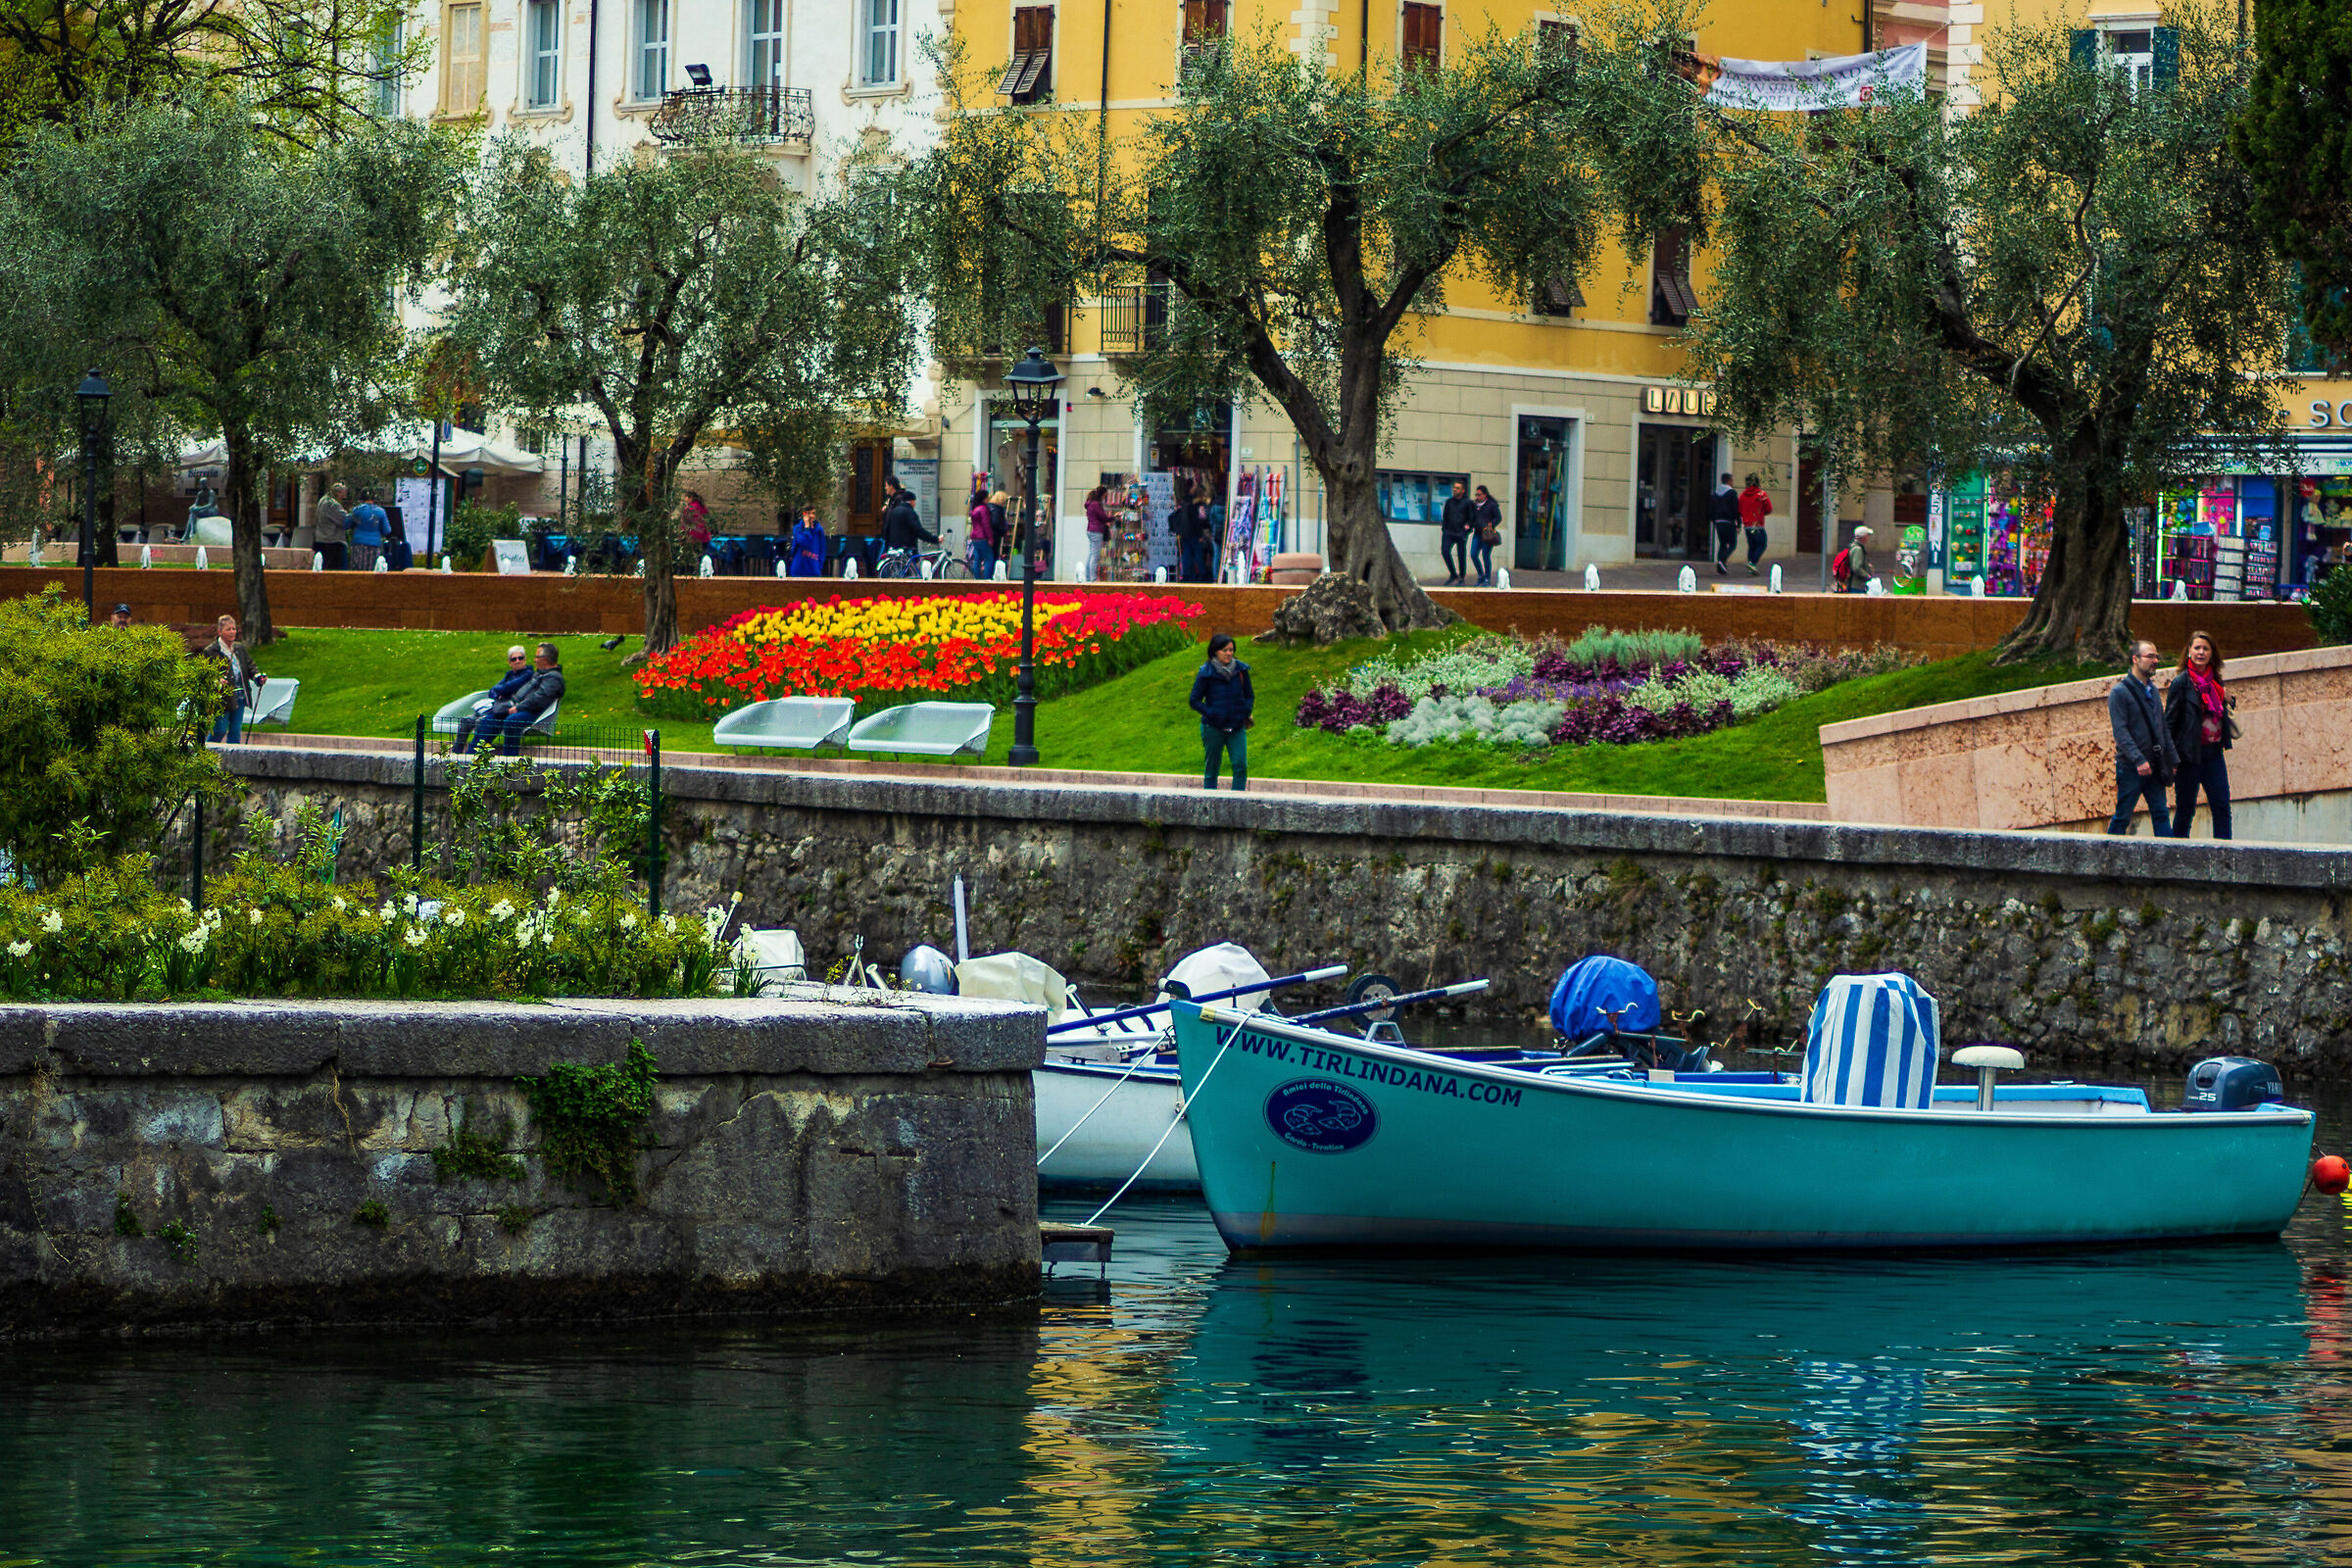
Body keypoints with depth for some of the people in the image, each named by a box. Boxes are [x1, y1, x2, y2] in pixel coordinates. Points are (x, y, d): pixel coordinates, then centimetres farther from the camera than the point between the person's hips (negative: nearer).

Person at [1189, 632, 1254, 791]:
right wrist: (1211, 713, -16)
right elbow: (1194, 701, -2)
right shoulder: (1206, 673, -6)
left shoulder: (1241, 670, 4)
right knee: (1211, 768, 5)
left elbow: (1249, 695, 15)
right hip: (1213, 728, -2)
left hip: (1237, 727, 2)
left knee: (1241, 766, -10)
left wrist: (1246, 712, -3)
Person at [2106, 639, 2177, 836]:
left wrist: (2172, 759, 14)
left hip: (2153, 768, 7)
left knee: (2161, 814, 1)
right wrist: (2138, 759, -23)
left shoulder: (2152, 691, 17)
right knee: (2122, 817, -2)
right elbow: (2120, 731, -15)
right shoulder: (2120, 692, -7)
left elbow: (2163, 729, 22)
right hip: (2130, 768, -6)